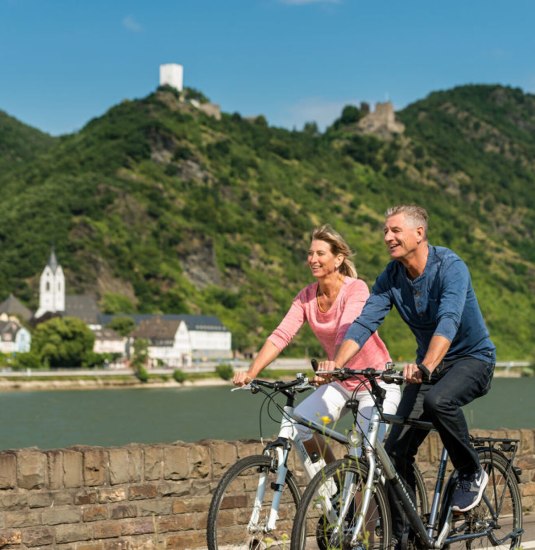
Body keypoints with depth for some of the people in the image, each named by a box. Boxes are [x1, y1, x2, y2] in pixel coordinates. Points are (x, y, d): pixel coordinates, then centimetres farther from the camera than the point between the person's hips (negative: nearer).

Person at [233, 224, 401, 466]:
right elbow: (280, 335, -14)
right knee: (296, 424, -15)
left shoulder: (356, 289, -18)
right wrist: (251, 373, -28)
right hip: (341, 383, 5)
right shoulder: (306, 297, -3)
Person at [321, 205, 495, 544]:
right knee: (396, 449, -7)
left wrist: (426, 367, -53)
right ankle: (398, 536, 4)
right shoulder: (390, 278, -5)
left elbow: (448, 321, -37)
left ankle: (473, 474, -12)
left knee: (437, 401, -37)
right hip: (429, 364, 6)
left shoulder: (450, 267, -23)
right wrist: (337, 364, -32)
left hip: (473, 357, -6)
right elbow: (364, 323, -14)